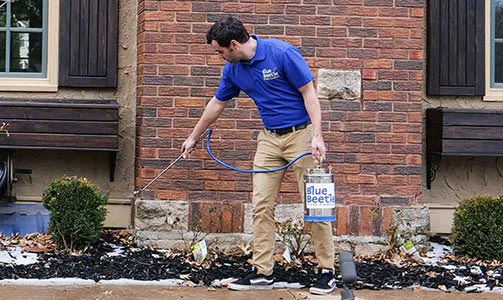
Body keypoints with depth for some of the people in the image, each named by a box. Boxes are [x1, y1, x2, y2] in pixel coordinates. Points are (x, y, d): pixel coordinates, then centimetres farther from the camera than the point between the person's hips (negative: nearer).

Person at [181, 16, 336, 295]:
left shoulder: (282, 53, -18)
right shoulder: (233, 69, 2)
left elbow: (309, 92, -16)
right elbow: (217, 104, 16)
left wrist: (317, 136, -23)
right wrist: (193, 138, 25)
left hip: (301, 133, -6)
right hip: (270, 138, 6)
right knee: (262, 205, 1)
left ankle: (327, 271, 6)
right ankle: (263, 272, 7)